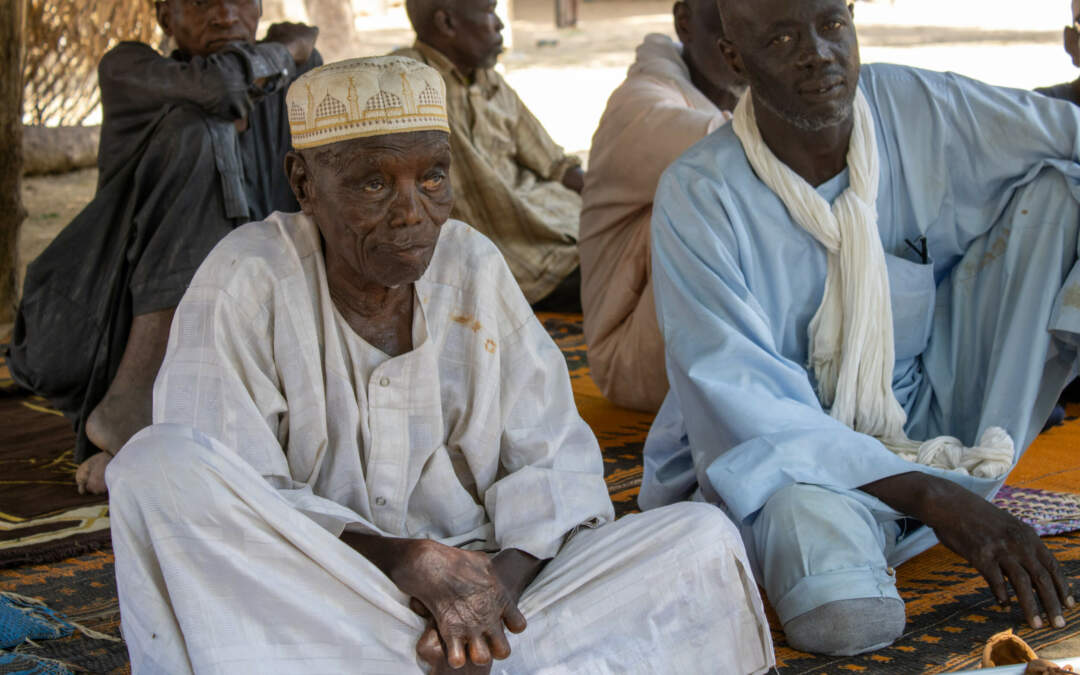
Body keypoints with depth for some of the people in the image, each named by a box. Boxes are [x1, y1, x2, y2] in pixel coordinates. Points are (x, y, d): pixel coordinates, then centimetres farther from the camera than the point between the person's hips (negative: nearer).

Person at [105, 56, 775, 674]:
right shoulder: (248, 281, -5)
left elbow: (555, 458, 5)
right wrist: (400, 560, -25)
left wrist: (505, 572, -17)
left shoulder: (473, 264, 8)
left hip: (474, 589, 3)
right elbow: (220, 495, -13)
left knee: (704, 538, -14)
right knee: (156, 465, -32)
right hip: (302, 601, -2)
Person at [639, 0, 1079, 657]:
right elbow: (738, 402, -23)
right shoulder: (698, 197, -18)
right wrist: (930, 499, -32)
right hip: (782, 449, -3)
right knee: (841, 611, -38)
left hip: (934, 422, 4)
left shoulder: (924, 110, -7)